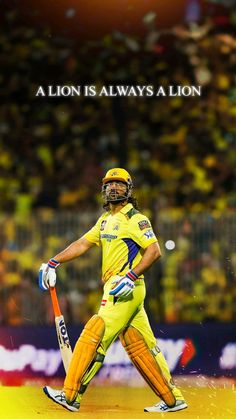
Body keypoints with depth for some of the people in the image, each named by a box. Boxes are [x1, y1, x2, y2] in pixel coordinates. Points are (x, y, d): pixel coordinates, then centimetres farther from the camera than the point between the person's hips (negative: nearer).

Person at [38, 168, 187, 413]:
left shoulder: (135, 218, -7)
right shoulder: (106, 219, 20)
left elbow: (154, 250, -14)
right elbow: (83, 243, 21)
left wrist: (131, 277, -23)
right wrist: (53, 263, 12)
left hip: (127, 289, -9)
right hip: (115, 290, 9)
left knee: (95, 336, -14)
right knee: (140, 347, 8)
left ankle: (72, 396, -16)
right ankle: (173, 399, 11)